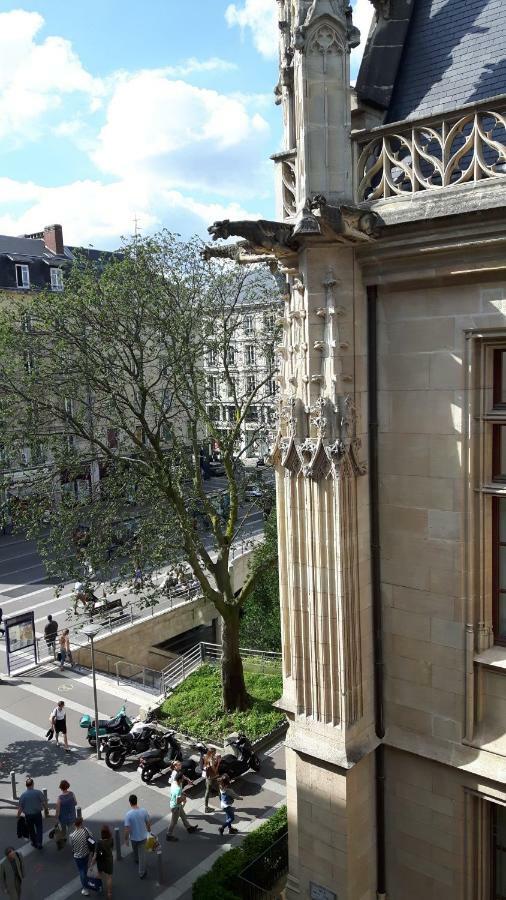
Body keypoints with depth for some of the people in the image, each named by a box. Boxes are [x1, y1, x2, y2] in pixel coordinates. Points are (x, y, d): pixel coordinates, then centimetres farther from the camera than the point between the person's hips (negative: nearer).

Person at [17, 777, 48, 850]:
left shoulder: (23, 795, -13)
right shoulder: (38, 792, -14)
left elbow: (20, 807, -9)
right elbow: (44, 802, -9)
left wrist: (18, 816, 5)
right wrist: (46, 810, 7)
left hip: (28, 815, 1)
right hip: (37, 814, -1)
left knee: (31, 829, 21)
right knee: (39, 828, 13)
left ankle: (34, 842, 33)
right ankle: (39, 844, 7)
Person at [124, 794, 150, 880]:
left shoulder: (128, 814, -26)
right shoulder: (144, 811, -18)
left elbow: (127, 829, -22)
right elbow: (148, 822, -4)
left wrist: (126, 839, -5)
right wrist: (149, 829, 18)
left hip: (133, 837, 0)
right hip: (143, 836, 0)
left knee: (135, 850, 31)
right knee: (142, 854, 13)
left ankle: (136, 860, 58)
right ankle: (141, 873, 19)